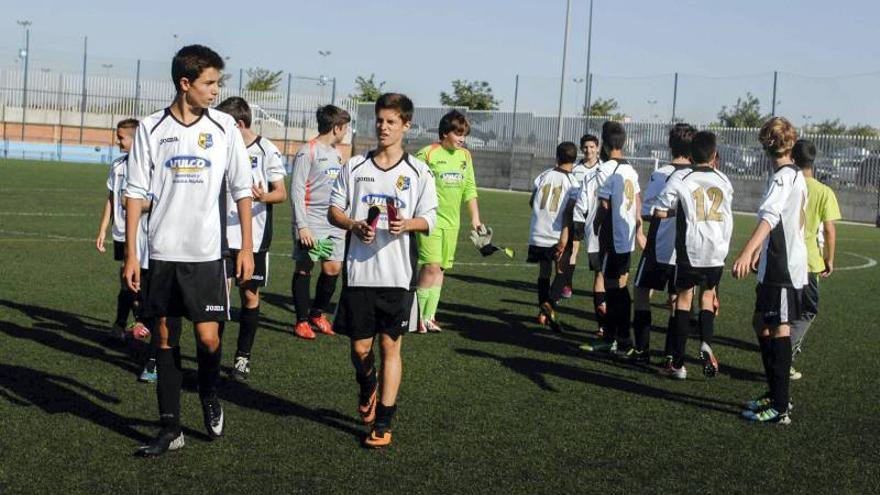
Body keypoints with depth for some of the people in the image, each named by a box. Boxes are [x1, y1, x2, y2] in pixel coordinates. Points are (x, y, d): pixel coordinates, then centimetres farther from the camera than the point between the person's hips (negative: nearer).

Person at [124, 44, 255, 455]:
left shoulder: (224, 127, 1)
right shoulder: (151, 128, 1)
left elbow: (242, 189, 5)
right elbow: (136, 192, 2)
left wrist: (247, 247, 0)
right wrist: (130, 254, -2)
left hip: (207, 252, -1)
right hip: (163, 252, 1)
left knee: (208, 337, -7)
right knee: (166, 337, 7)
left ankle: (209, 396, 25)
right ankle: (170, 429, 16)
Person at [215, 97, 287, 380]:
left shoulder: (266, 150, -5)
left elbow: (281, 193, -6)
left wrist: (263, 197, -26)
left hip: (254, 236, -3)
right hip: (224, 235, 3)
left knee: (250, 296, 5)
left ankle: (243, 357, 16)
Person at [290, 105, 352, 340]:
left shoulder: (337, 153, 16)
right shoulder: (308, 152, -8)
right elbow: (296, 190, -11)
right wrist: (301, 225, -16)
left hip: (334, 222, 7)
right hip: (311, 223, -7)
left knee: (333, 268, 4)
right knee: (304, 269, -1)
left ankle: (317, 314, 22)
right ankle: (301, 321, 8)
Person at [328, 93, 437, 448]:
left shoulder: (418, 172, 3)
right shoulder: (355, 166, 7)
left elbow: (428, 220, 3)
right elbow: (334, 211, 10)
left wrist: (407, 224, -18)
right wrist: (354, 225, -11)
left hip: (398, 275, -1)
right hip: (359, 271, 1)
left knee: (391, 346, 1)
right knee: (360, 347, 6)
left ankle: (383, 422, 9)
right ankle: (368, 389, 39)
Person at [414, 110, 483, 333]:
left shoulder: (465, 156, 10)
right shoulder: (427, 154, -9)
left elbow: (470, 189, 17)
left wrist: (475, 217, 13)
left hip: (451, 222, 6)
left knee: (441, 268, 7)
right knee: (431, 265, -11)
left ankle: (429, 316, 12)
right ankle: (419, 316, 0)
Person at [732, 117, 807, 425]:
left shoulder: (782, 178, -15)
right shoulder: (797, 176, 16)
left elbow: (769, 217, -32)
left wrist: (747, 252, -44)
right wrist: (758, 251, 41)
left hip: (782, 267, -9)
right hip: (786, 263, 9)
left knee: (779, 329, -6)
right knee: (762, 324, 17)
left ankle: (780, 408, -2)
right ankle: (776, 394, 27)